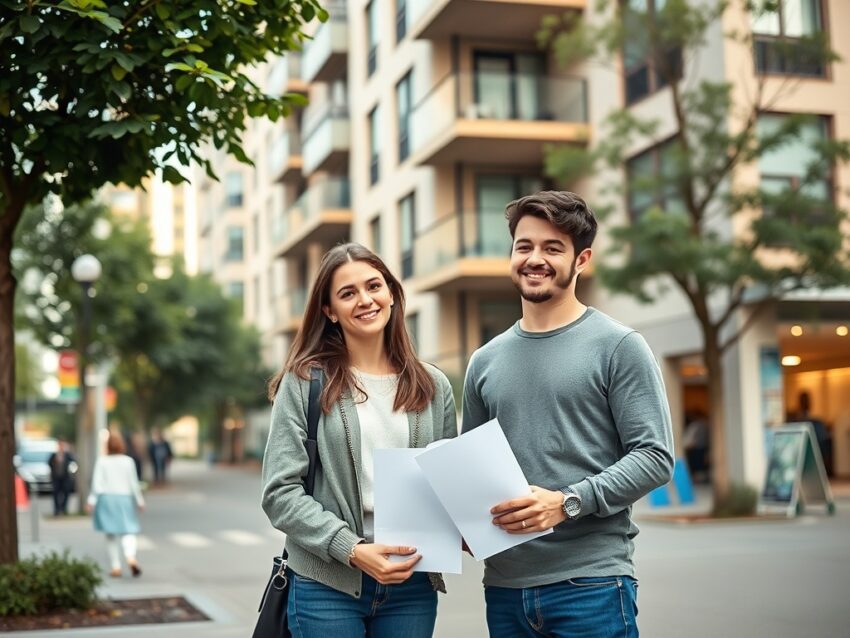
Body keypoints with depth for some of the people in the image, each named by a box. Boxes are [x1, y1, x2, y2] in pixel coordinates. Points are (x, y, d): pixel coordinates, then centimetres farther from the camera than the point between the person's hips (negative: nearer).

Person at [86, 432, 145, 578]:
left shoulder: (101, 461, -3)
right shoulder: (128, 461, -2)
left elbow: (97, 483, -7)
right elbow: (134, 483, 0)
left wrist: (92, 501, -3)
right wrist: (139, 501, 8)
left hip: (106, 499, 0)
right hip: (124, 498, 0)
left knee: (110, 535, 10)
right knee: (128, 532, 2)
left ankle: (115, 567, 8)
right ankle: (130, 557, -25)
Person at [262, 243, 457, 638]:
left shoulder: (433, 387, 8)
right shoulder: (304, 382, -2)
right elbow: (281, 491, -7)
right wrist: (352, 549, -17)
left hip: (413, 585, 3)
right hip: (327, 586, -3)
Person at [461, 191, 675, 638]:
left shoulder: (618, 346, -2)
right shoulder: (485, 362, 13)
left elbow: (655, 457, -8)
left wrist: (567, 503, -18)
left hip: (591, 584, -4)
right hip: (504, 587, 5)